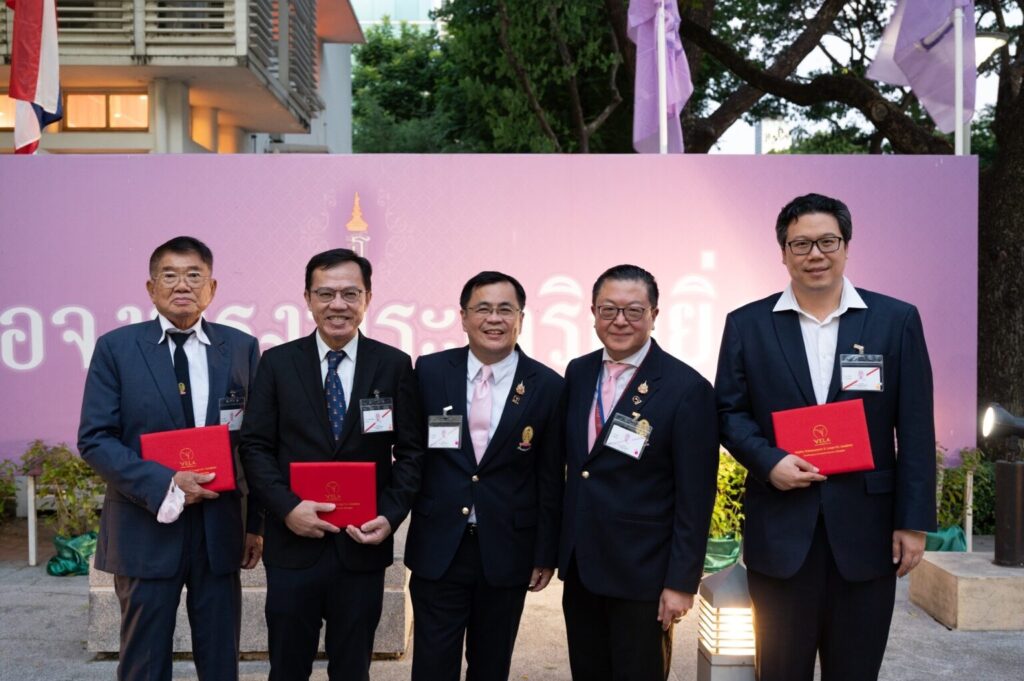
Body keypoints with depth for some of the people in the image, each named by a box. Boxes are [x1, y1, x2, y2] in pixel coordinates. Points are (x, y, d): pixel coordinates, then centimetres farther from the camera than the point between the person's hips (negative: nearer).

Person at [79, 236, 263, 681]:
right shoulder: (116, 347, -2)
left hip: (221, 528, 2)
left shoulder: (241, 348, 4)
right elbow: (94, 440, -6)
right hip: (146, 530, -1)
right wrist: (165, 483, -17)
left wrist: (257, 522, 4)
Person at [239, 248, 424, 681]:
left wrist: (391, 515, -11)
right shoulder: (277, 363, 1)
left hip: (363, 546, 0)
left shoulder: (395, 365, 1)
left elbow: (411, 451, 2)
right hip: (293, 544, 0)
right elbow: (255, 446, 0)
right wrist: (287, 507, -14)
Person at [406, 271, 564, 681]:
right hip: (438, 548, 0)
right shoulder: (430, 371, -2)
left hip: (507, 551, 0)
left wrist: (546, 554, 3)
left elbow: (550, 479, 0)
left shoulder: (547, 386, -4)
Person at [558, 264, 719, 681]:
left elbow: (695, 497, -13)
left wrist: (681, 582, -13)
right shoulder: (578, 373, 4)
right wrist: (559, 548, 12)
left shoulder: (687, 388, -14)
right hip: (579, 567, 5)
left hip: (641, 571, -5)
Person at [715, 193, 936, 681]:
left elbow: (915, 431, 0)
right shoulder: (747, 325, 3)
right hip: (780, 527, 0)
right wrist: (768, 461, -14)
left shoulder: (896, 320, 1)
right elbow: (729, 411, 4)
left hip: (866, 526, 0)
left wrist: (914, 522, -3)